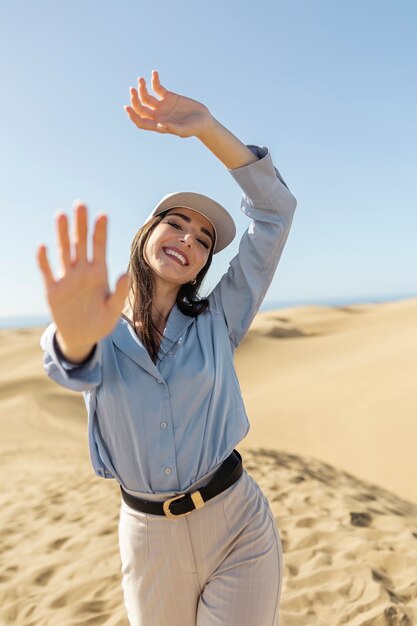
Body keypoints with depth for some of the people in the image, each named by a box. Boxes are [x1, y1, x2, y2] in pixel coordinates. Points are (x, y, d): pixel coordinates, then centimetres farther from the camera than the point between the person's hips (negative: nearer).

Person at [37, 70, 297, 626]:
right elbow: (73, 367, -28)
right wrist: (76, 333, -52)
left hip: (238, 526, 0)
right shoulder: (104, 336, -3)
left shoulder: (217, 320, -3)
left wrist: (206, 127, -18)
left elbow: (275, 210, -9)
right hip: (148, 536, 1)